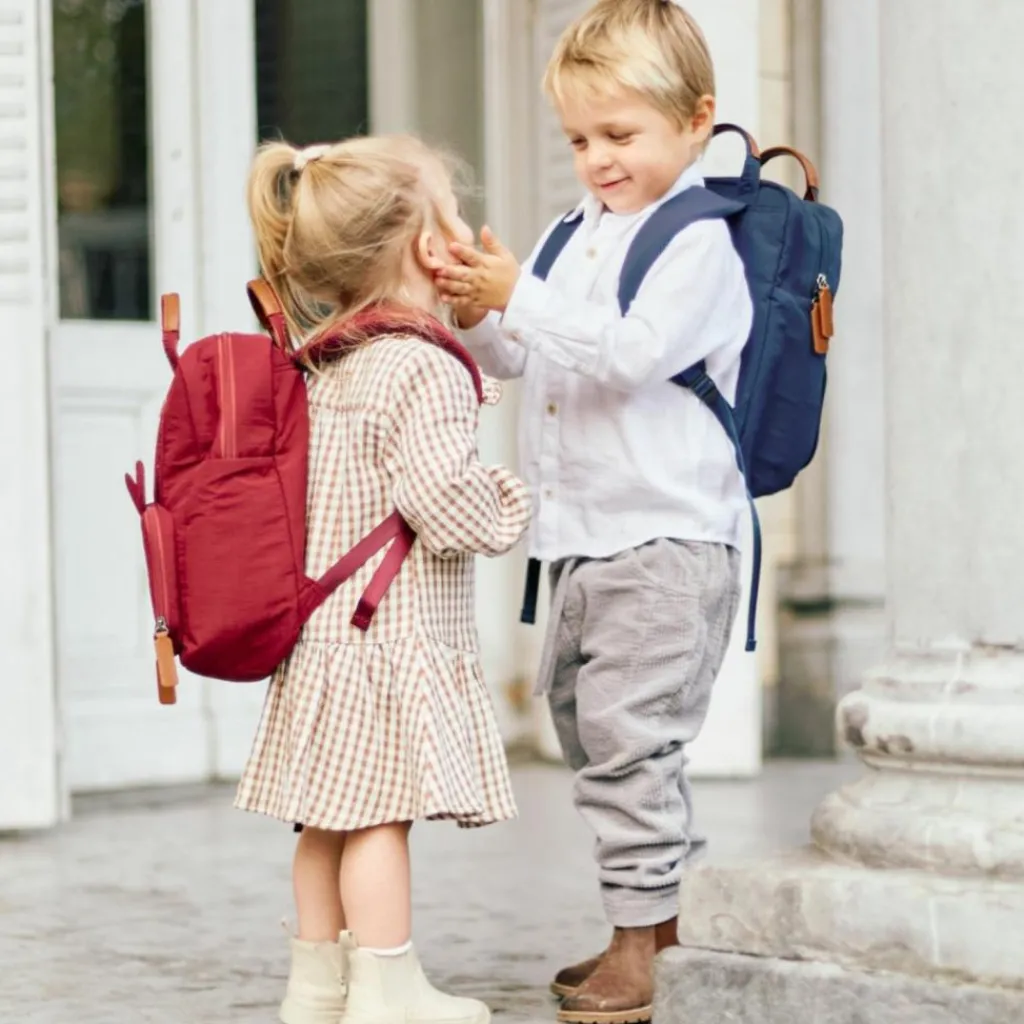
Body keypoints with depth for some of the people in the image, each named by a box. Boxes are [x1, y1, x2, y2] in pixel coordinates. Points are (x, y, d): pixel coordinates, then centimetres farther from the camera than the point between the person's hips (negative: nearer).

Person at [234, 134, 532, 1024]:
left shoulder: (326, 365, 11)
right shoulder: (425, 370, -17)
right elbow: (445, 505, -24)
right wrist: (511, 505, -4)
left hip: (321, 620, 9)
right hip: (393, 634, -9)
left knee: (330, 813, 13)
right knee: (381, 811, -5)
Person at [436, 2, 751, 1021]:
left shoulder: (700, 243, -10)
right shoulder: (575, 236, 16)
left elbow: (632, 350, -23)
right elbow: (521, 358, 19)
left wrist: (520, 298, -24)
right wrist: (478, 315, -1)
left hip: (665, 541, -9)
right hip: (580, 542, 9)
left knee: (628, 736, -11)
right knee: (584, 728, 15)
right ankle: (652, 925, 25)